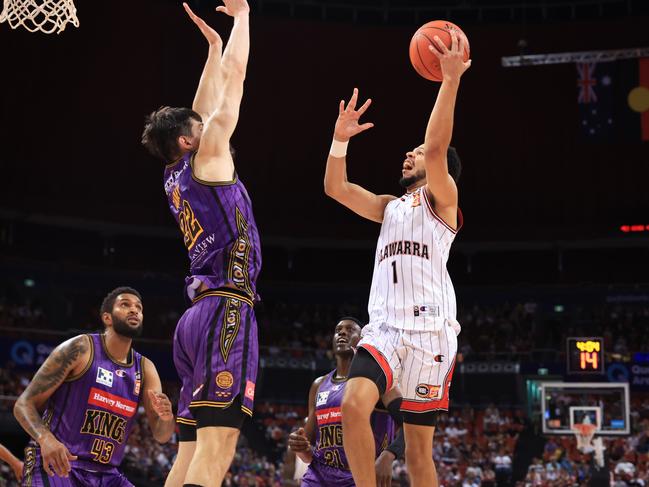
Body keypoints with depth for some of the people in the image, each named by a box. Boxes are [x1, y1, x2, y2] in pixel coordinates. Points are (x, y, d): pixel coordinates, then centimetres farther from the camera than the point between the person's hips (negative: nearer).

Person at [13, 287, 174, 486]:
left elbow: (161, 435, 4)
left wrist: (166, 417, -21)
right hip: (56, 465, -6)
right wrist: (45, 438, -29)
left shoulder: (145, 369, 8)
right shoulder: (80, 349, -7)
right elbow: (24, 404, -8)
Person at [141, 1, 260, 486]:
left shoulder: (176, 177, 19)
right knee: (218, 441, -17)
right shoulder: (206, 158, -1)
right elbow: (234, 77, 4)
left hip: (200, 314, 9)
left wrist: (213, 44, 37)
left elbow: (204, 107, 32)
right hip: (227, 308, -9)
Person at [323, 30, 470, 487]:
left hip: (429, 331, -5)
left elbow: (436, 146, -11)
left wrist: (451, 80, -15)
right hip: (384, 327, 5)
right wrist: (341, 138, 9)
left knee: (419, 448, 1)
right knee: (354, 406, -23)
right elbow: (335, 188, 18)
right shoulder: (390, 207, 25)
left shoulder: (440, 199, 6)